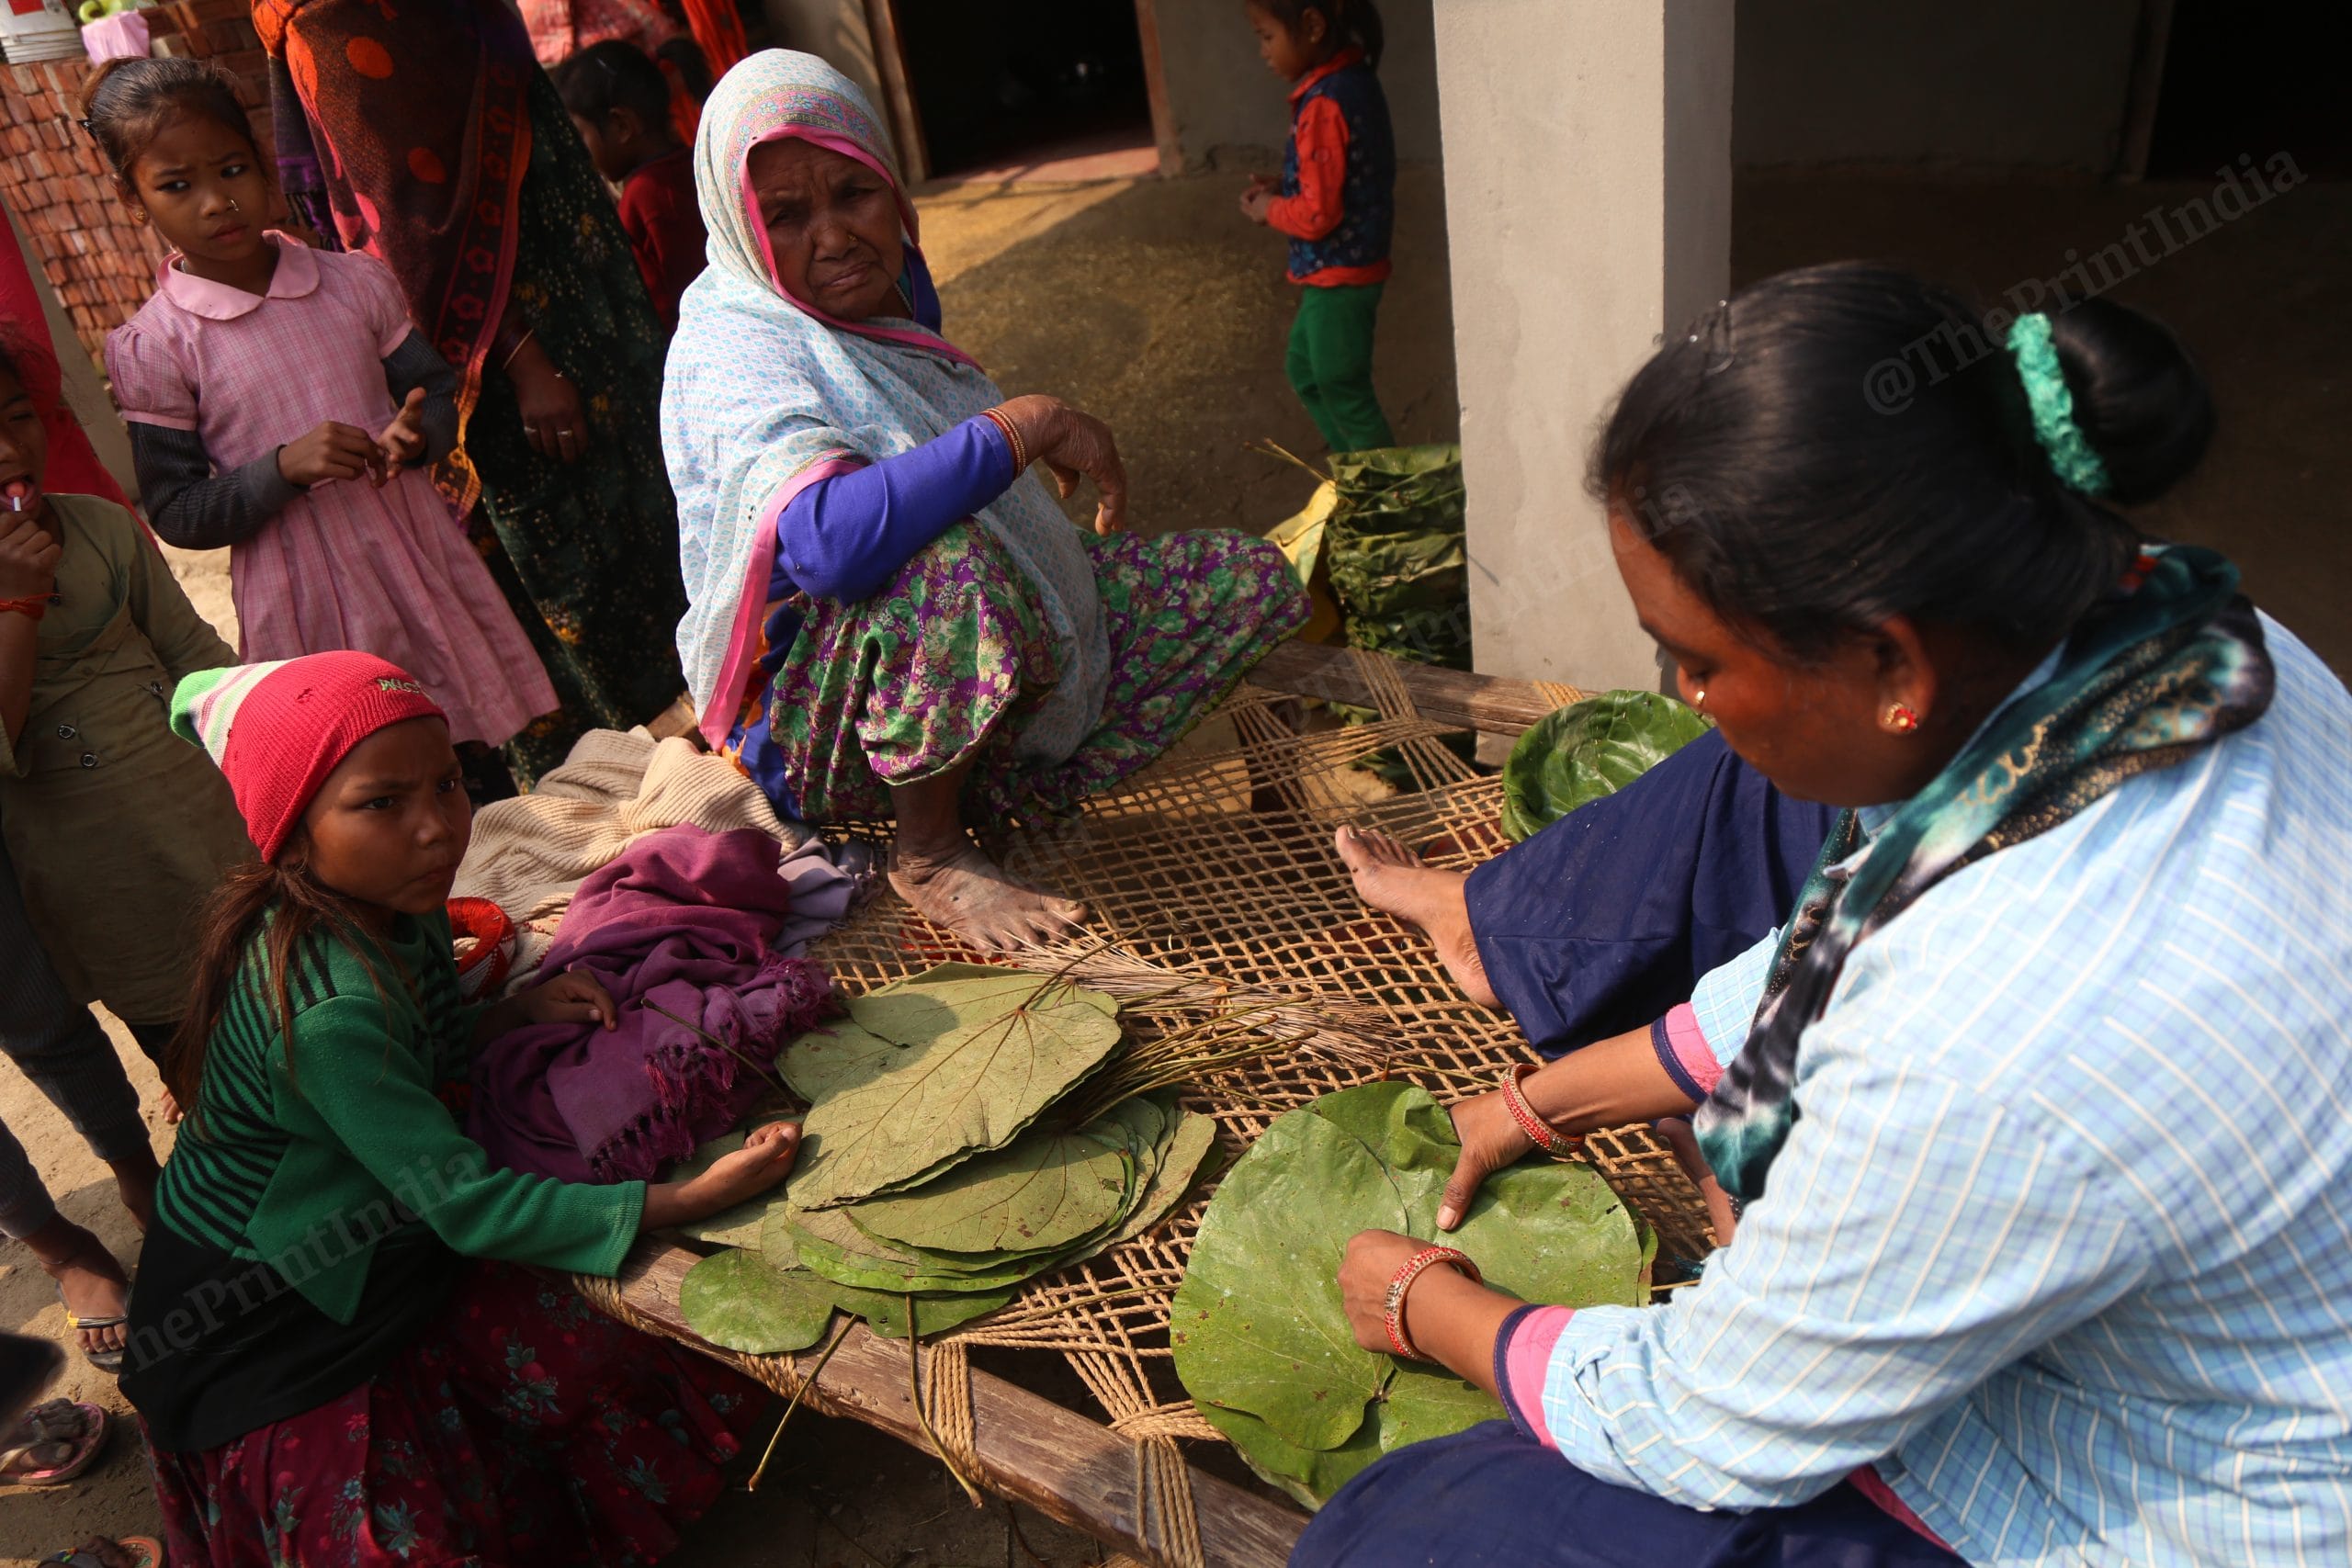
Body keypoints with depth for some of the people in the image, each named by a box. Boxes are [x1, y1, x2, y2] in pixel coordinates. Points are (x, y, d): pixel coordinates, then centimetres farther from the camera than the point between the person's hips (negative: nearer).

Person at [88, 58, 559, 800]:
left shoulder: (355, 282, 2)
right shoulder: (153, 348, -5)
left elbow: (441, 396, 10)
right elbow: (177, 514, -5)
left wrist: (414, 435, -13)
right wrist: (285, 468, -21)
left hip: (422, 562, 3)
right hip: (309, 605, -2)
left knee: (485, 767, 11)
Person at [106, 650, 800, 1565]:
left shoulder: (403, 906, -9)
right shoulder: (324, 1006, -35)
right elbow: (465, 1204, -32)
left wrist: (519, 1011, -10)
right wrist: (697, 1197, -31)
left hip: (369, 1240, 8)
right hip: (263, 1310, -8)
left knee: (592, 1368, -6)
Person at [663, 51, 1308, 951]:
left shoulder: (892, 304, 7)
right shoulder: (730, 348, -19)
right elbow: (826, 539, -41)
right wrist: (1025, 426, -33)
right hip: (817, 727, -8)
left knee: (1249, 578, 6)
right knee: (948, 566, -42)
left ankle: (1000, 786, 1)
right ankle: (930, 853, -16)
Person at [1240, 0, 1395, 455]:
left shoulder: (1324, 105, -24)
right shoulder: (1353, 78, 4)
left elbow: (1317, 216, -25)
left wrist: (1269, 209, -7)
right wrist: (1284, 188, 5)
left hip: (1338, 275, -10)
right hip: (1345, 266, 10)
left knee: (1342, 389, 4)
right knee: (1305, 368, 23)